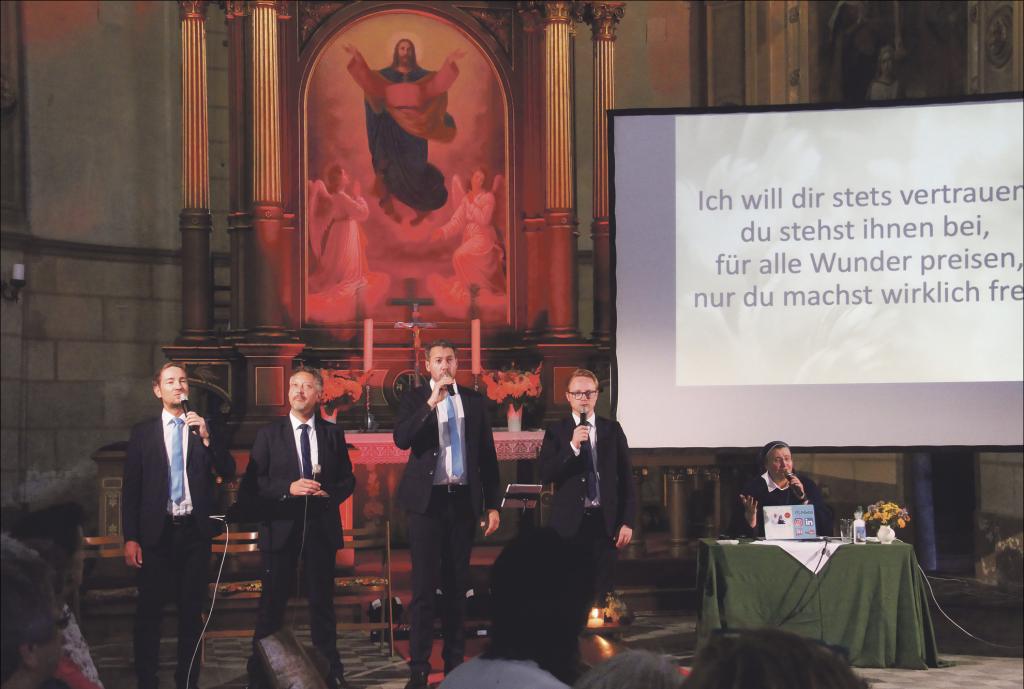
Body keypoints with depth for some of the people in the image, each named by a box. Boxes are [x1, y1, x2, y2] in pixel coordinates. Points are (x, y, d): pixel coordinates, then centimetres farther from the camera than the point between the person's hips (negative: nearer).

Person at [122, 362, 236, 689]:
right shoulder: (143, 432, 4)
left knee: (192, 609, 7)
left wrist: (206, 437, -14)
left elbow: (228, 472, 0)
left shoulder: (204, 428, 7)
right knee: (149, 609, 0)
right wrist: (130, 538, -5)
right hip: (157, 531, -1)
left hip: (195, 530, 1)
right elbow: (131, 488, 2)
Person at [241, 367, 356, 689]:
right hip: (281, 526, -2)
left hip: (321, 526, 2)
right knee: (272, 603, 1)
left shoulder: (333, 433, 8)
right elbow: (252, 484, -3)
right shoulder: (269, 434, 2)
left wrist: (331, 493, -11)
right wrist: (288, 488, -17)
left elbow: (348, 479, 10)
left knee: (322, 601, 9)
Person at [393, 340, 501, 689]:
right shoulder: (415, 398, 1)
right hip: (428, 500, -3)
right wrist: (431, 402, -23)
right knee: (424, 586, -4)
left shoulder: (473, 400, 8)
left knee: (457, 585, 10)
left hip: (464, 500, 3)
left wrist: (492, 504, 6)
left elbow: (487, 453, 9)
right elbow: (401, 439, -16)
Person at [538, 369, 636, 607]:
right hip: (570, 522, -1)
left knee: (603, 590, 2)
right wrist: (572, 446, -19)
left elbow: (626, 478, 7)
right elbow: (545, 475, -7)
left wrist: (627, 522, 1)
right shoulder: (556, 431, 3)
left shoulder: (612, 429, 7)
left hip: (605, 521, 1)